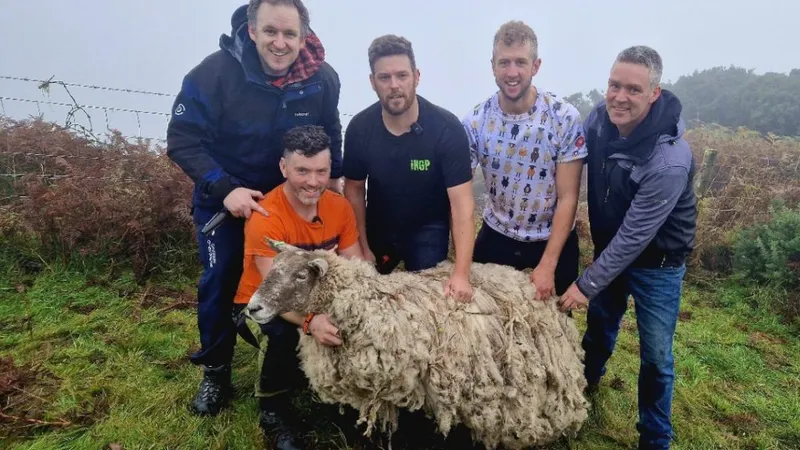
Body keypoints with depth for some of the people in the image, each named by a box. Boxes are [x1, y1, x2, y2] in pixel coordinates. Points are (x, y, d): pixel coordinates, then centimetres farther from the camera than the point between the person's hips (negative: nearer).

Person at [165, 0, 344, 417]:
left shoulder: (323, 79, -16)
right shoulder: (215, 72, -25)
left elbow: (330, 136, 2)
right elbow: (182, 139, -21)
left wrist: (332, 179, -4)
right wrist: (224, 187, -31)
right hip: (224, 196, -2)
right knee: (220, 280, 2)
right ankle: (216, 371, 23)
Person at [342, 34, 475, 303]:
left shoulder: (447, 127, -26)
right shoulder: (359, 127, -18)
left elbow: (462, 203, -29)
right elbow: (354, 189, -4)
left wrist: (461, 273, -36)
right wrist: (363, 247, -4)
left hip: (428, 230, -3)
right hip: (377, 229, 3)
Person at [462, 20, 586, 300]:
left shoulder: (565, 118, -18)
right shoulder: (475, 122, -14)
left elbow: (567, 198, -15)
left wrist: (547, 266, -19)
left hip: (553, 240, -1)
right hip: (496, 236, 1)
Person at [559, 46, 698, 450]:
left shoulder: (669, 161, -33)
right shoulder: (600, 117, -16)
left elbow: (634, 236, -28)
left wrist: (587, 284, -21)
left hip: (656, 264, -5)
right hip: (609, 247, 5)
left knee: (656, 358, 8)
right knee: (600, 323, 26)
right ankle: (587, 380, 54)